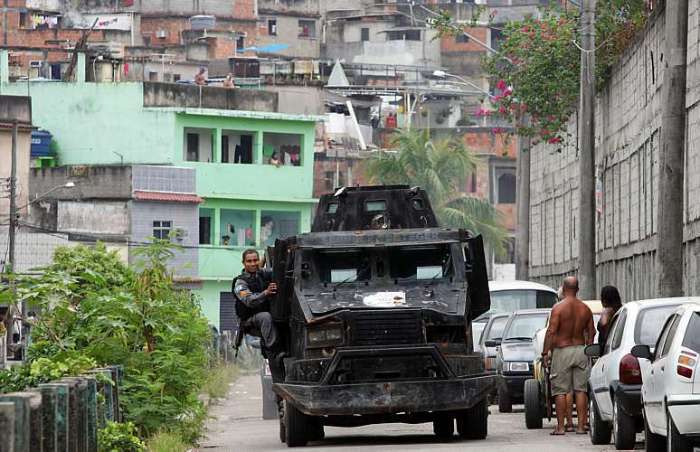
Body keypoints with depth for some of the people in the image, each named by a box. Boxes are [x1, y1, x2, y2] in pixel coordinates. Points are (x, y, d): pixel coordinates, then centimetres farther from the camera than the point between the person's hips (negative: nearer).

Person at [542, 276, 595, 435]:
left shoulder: (558, 308, -10)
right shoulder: (585, 309, 5)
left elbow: (551, 332, -14)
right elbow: (591, 332, 9)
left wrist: (545, 352, -11)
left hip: (562, 351, -4)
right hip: (580, 349, 4)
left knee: (560, 391, 1)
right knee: (581, 389, 6)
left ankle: (560, 426, -1)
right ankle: (581, 425, 4)